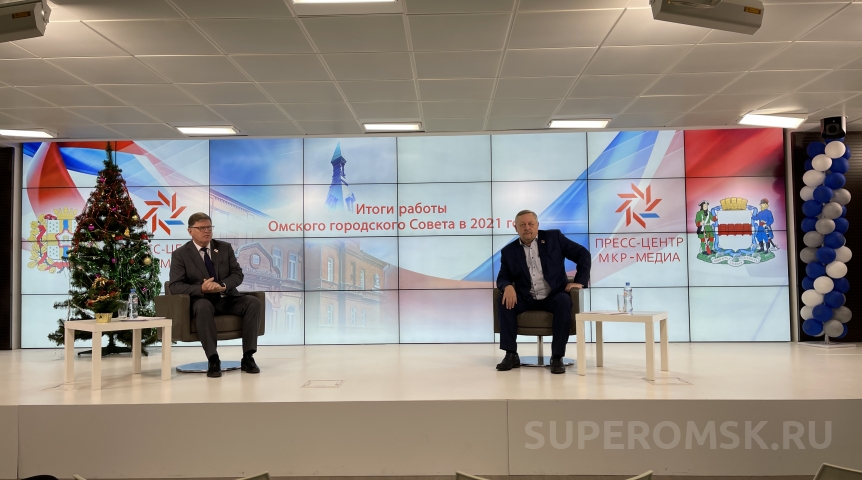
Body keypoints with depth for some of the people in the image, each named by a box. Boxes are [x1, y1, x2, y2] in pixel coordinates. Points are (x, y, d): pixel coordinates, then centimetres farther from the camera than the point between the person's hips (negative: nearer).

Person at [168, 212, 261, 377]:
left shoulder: (225, 248, 11)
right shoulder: (180, 254, 1)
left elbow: (237, 274, 4)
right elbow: (175, 286, -8)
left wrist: (222, 286, -19)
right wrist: (201, 289, -25)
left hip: (227, 298, 4)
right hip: (202, 300, -3)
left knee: (253, 302, -25)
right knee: (203, 307, -39)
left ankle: (248, 357, -22)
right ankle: (213, 360, -33)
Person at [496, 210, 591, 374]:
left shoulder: (554, 237, 1)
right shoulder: (509, 251, 5)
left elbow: (583, 254, 3)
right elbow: (503, 277, 3)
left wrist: (580, 281, -7)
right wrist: (508, 286, -21)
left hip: (554, 296, -2)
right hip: (526, 298, 2)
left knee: (564, 302, -34)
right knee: (506, 302, -25)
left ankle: (557, 357, -26)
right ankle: (511, 355, -17)